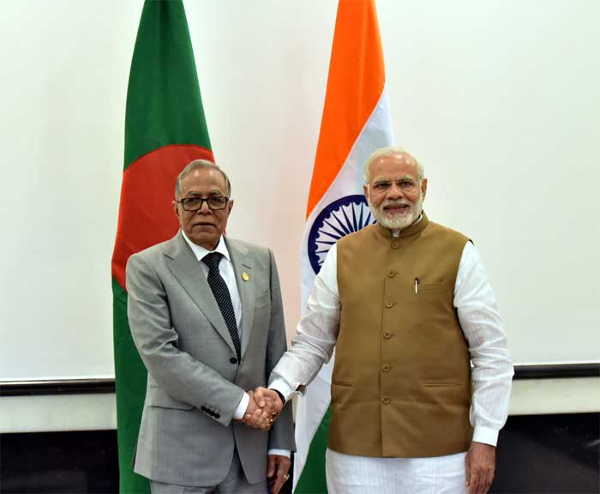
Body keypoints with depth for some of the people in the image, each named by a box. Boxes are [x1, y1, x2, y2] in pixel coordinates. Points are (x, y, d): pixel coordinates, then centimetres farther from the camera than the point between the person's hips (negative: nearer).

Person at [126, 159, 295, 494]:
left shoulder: (260, 261, 7)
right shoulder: (148, 267, -5)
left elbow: (275, 353, 6)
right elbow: (159, 353, -14)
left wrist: (281, 442, 5)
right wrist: (237, 403, -16)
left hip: (250, 446, 4)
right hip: (182, 449, -3)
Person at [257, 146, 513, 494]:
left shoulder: (458, 253, -2)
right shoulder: (342, 256, 5)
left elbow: (492, 353, -2)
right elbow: (312, 344, 8)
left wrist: (485, 437, -5)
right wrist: (279, 389, -8)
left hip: (438, 449, -2)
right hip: (354, 447, 2)